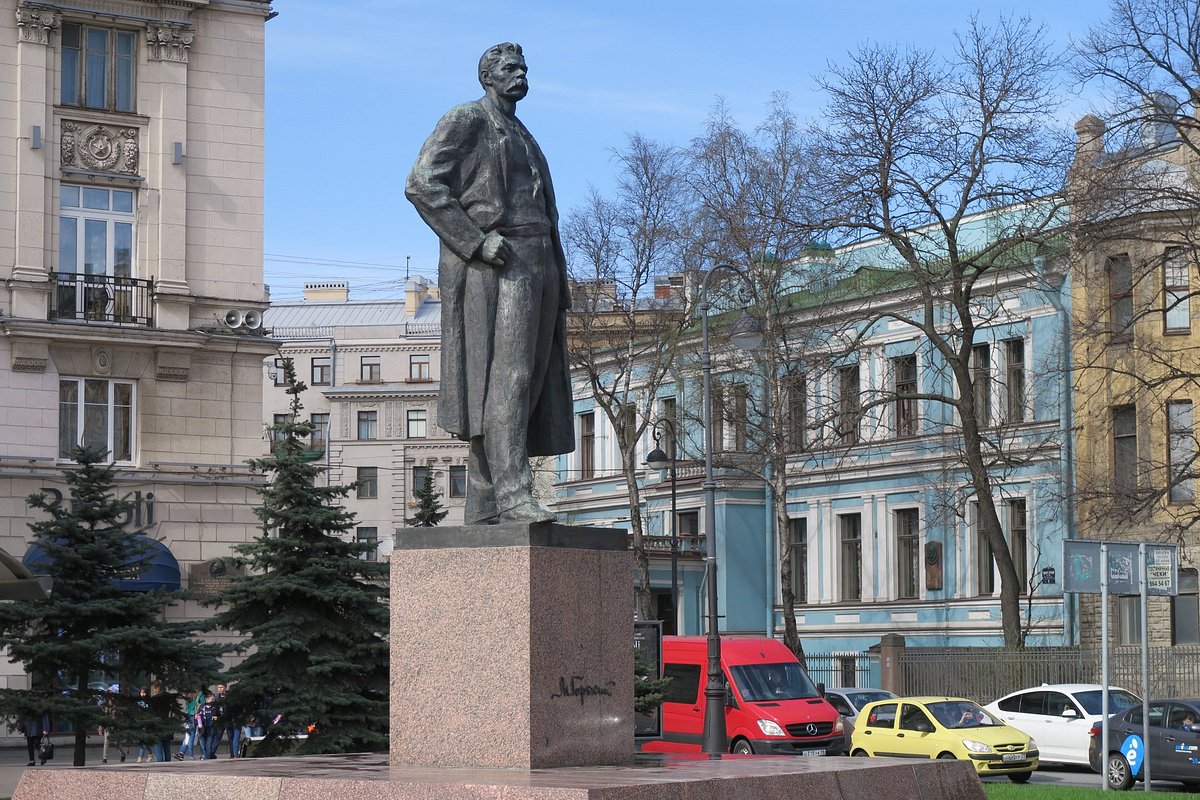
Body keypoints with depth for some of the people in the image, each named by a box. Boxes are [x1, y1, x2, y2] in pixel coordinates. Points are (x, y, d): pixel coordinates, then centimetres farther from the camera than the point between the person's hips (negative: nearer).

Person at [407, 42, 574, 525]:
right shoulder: (466, 120, 2)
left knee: (528, 385, 1)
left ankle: (482, 510, 1)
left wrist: (559, 293, 20)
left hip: (535, 267, 9)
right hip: (494, 269, -8)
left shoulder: (524, 139, 29)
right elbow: (422, 184, -11)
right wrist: (477, 241, -18)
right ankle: (512, 495, -28)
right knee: (506, 378, -20)